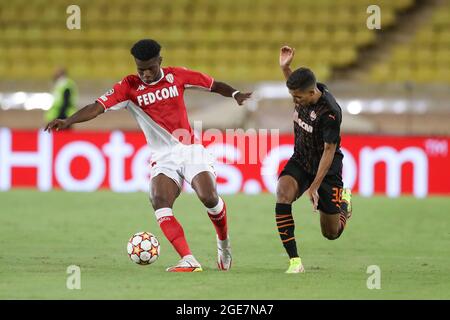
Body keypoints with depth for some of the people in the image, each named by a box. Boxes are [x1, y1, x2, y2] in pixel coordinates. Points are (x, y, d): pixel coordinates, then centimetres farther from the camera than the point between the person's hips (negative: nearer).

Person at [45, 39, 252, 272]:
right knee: (159, 201, -26)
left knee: (209, 198, -18)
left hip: (190, 150, 0)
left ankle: (224, 243, 15)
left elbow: (213, 85, 12)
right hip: (163, 157, 0)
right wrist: (68, 121, -29)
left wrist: (235, 94, -6)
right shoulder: (129, 87, -4)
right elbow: (98, 107, -15)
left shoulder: (176, 76, 1)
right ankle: (189, 261, -30)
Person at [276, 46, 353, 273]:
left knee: (331, 233, 6)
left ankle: (344, 199, 43)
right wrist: (285, 67, -1)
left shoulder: (329, 113, -30)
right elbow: (294, 83, 18)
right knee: (283, 194, -28)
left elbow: (329, 152, -24)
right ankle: (294, 261, -26)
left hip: (326, 169, -5)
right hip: (300, 161, 5)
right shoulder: (304, 93, -10)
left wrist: (314, 187, -24)